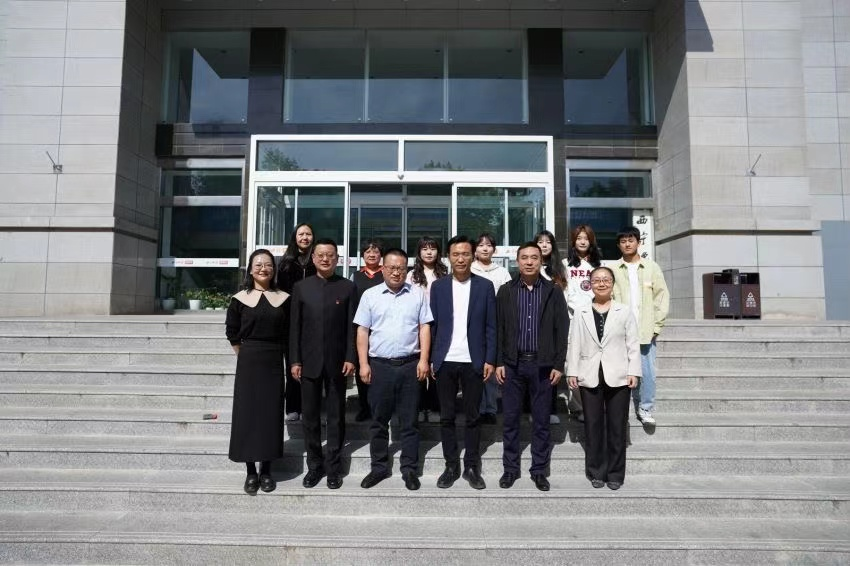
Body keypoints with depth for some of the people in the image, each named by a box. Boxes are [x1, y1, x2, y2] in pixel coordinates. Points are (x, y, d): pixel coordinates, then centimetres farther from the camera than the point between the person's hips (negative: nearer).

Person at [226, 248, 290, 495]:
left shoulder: (284, 299, 1)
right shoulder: (240, 299, -1)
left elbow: (288, 334, 7)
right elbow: (232, 333, 6)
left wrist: (273, 354, 6)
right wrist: (247, 355, 5)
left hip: (274, 363, 1)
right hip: (248, 363, -1)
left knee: (271, 414, 6)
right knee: (246, 414, 3)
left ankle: (266, 470, 19)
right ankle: (251, 472, 15)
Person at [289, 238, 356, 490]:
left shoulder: (348, 287, 1)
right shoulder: (301, 287, 4)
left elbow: (352, 326, -1)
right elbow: (295, 326, 2)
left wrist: (350, 358, -8)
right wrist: (294, 360, -2)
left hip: (337, 362, -1)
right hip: (309, 361, 1)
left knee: (336, 416, 8)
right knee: (310, 416, 9)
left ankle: (333, 465, 20)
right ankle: (314, 464, 24)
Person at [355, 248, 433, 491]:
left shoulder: (418, 294, 4)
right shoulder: (370, 295, 4)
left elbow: (424, 328, 3)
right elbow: (362, 331, 4)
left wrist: (424, 360, -5)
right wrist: (363, 364, -2)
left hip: (410, 364, 0)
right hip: (379, 365, 1)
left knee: (409, 421, 7)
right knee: (378, 420, 11)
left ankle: (409, 469, 20)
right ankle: (379, 467, 25)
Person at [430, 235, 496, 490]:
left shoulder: (485, 286, 2)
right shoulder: (438, 286, 5)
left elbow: (491, 326, 2)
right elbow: (432, 324, 5)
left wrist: (490, 359, -4)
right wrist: (430, 358, 1)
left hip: (474, 362, -1)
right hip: (445, 361, 1)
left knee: (472, 417, 8)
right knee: (446, 417, 8)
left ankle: (472, 467, 22)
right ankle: (451, 466, 22)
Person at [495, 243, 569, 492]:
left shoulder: (553, 292, 2)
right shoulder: (505, 291, 4)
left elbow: (561, 330, 1)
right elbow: (498, 329, 3)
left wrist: (558, 365, -4)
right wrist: (498, 362, -2)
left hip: (543, 364, 0)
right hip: (512, 364, 1)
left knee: (541, 420, 8)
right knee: (511, 418, 8)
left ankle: (539, 470, 22)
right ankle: (510, 468, 22)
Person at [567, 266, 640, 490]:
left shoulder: (624, 312, 5)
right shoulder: (581, 313, 7)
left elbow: (633, 345, 3)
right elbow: (574, 344, 4)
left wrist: (633, 371, -6)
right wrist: (572, 372, -2)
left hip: (618, 377, -1)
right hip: (590, 377, 1)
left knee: (617, 426, 5)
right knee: (593, 426, 7)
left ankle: (615, 474, 18)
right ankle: (596, 472, 19)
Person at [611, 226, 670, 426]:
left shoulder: (652, 267, 5)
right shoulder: (614, 269, 4)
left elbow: (662, 297, 4)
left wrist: (657, 326, -1)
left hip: (645, 330, 0)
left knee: (647, 372, 0)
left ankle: (646, 409, 12)